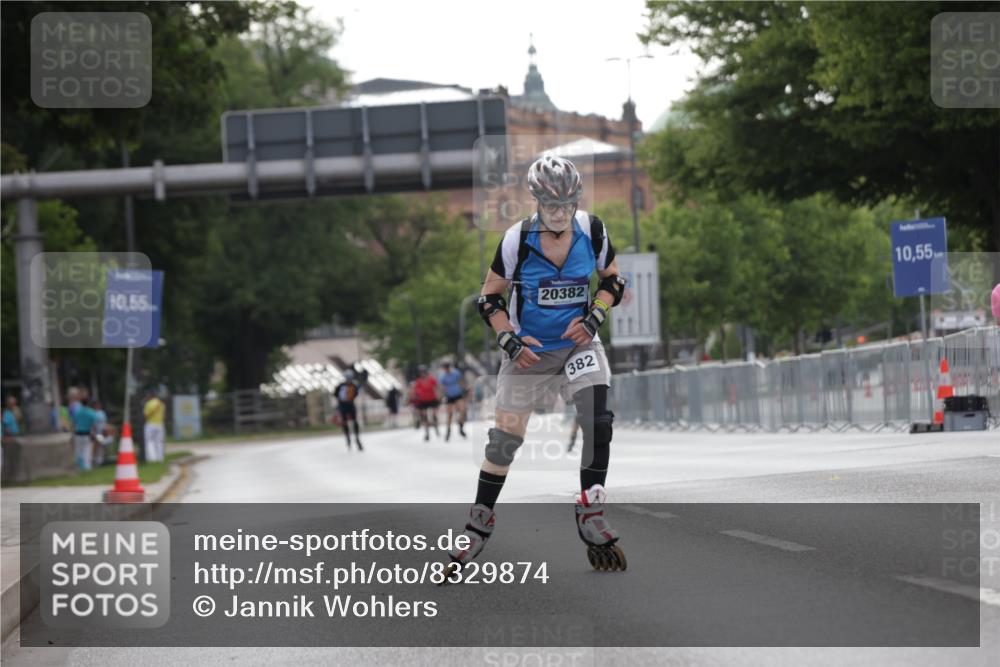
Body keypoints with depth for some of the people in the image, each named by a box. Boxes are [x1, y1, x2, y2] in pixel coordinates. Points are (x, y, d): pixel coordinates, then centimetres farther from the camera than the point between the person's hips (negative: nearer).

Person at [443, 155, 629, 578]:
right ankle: (479, 523, 20)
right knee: (505, 438, 1)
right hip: (529, 349, -1)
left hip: (578, 342, 1)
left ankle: (591, 516, -7)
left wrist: (594, 317, -10)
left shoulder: (591, 231, -9)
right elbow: (490, 297, -3)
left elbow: (613, 280, 7)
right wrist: (509, 340, -16)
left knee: (598, 418, -21)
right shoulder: (518, 239, -15)